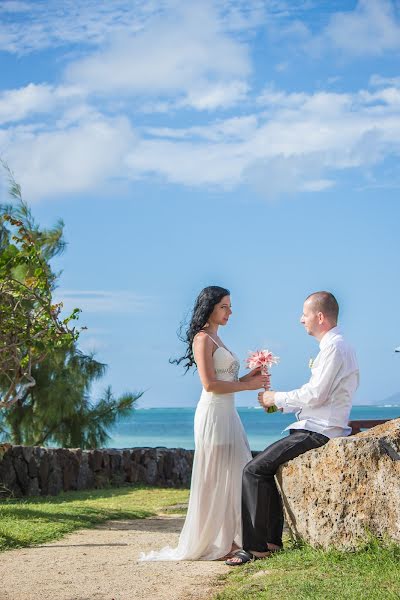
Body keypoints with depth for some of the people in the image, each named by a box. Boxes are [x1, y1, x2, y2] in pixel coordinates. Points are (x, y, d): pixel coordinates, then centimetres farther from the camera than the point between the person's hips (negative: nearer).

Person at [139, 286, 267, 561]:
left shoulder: (216, 339, 20)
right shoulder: (203, 339, -9)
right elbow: (210, 384, -16)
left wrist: (249, 377, 6)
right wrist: (248, 385, -10)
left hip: (228, 414, 9)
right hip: (213, 414, -9)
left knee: (234, 476, 7)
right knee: (215, 479, -5)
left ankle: (229, 539, 11)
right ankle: (210, 543, 2)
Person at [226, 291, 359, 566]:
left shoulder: (335, 347, -15)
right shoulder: (336, 345, 19)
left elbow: (315, 395, -21)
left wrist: (276, 398, -8)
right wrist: (281, 405, 15)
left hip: (318, 432, -11)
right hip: (320, 430, 11)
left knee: (255, 470, -13)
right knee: (266, 466, 17)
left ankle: (256, 547, -10)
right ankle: (273, 540, 15)